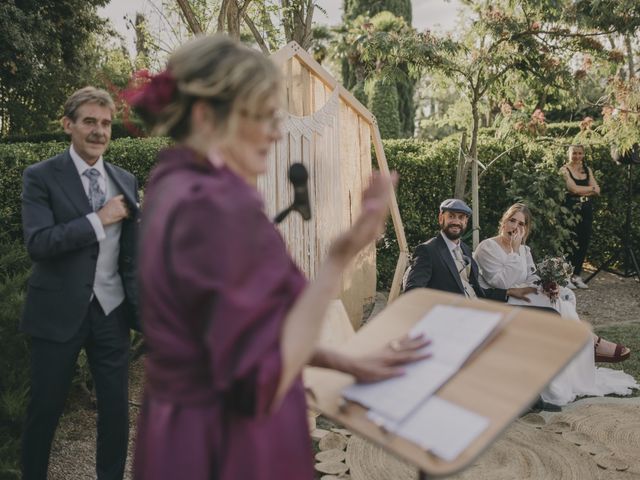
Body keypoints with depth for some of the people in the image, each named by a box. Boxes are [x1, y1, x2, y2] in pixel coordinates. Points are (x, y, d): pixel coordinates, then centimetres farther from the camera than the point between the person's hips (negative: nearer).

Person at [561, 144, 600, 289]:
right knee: (571, 242, -8)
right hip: (571, 209, -5)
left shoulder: (587, 169, 14)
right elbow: (573, 189, -15)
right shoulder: (565, 169, -3)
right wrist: (590, 188, -3)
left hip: (586, 209, 6)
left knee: (584, 242, 5)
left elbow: (597, 191, 4)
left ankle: (577, 275, 15)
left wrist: (581, 191, -10)